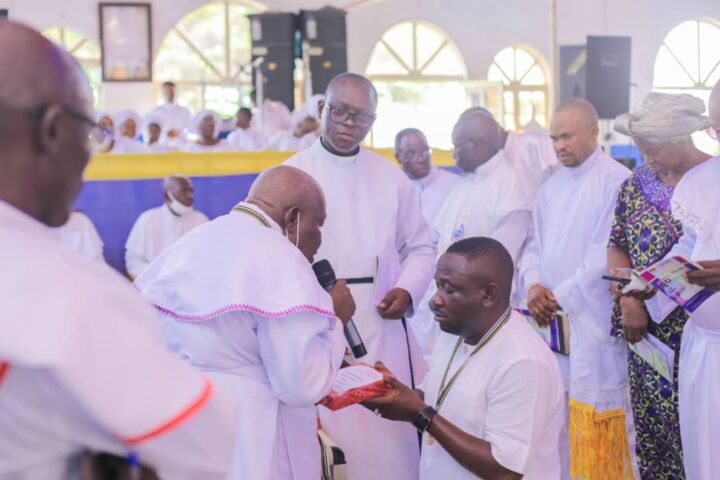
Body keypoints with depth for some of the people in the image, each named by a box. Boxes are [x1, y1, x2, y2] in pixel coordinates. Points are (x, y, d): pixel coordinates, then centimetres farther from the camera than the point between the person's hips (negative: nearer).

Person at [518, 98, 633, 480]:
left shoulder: (617, 181, -8)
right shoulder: (550, 188, 14)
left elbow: (608, 253, -13)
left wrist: (561, 295, -12)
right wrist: (533, 284, -5)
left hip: (592, 319, -6)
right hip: (550, 318, 6)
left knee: (590, 415, -1)